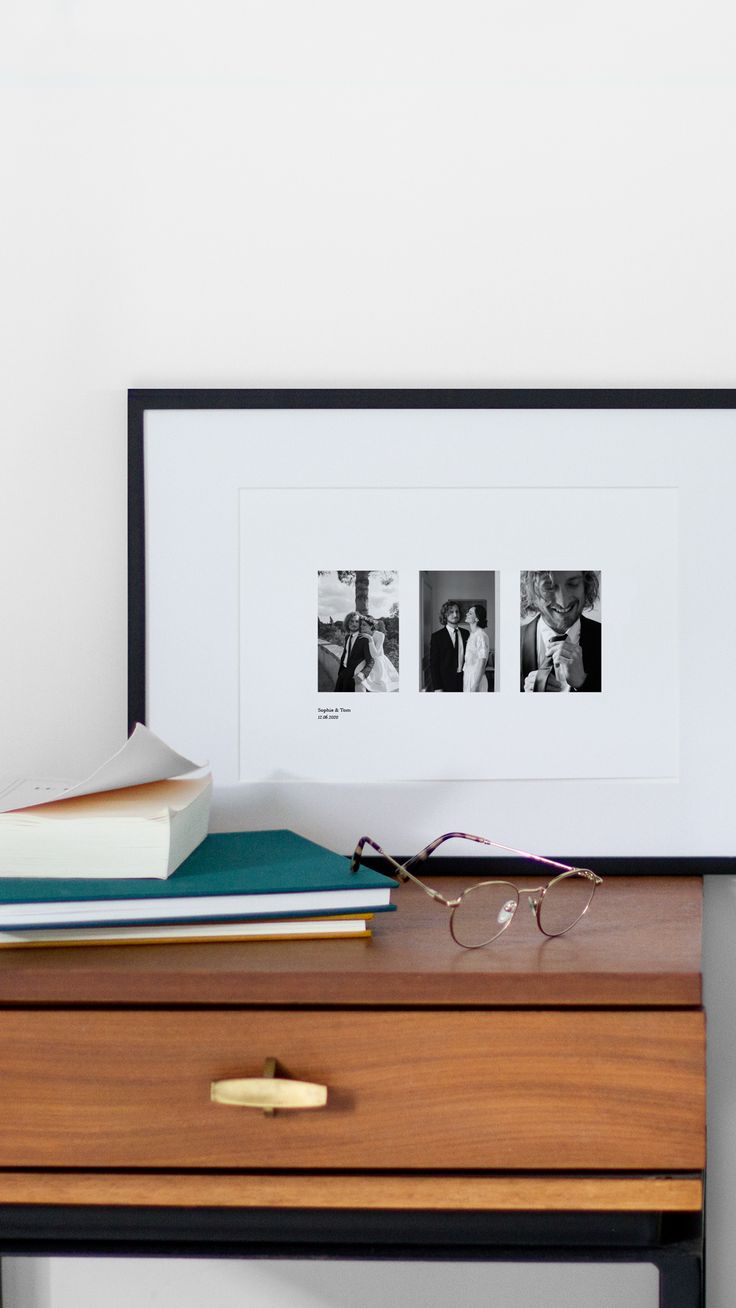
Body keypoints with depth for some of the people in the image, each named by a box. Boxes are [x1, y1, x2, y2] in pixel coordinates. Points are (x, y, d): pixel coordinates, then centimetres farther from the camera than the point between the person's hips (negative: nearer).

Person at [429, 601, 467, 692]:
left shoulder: (465, 633, 9)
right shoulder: (436, 636, -4)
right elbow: (433, 664, -6)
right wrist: (437, 687, -12)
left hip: (463, 681, 4)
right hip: (445, 682, -4)